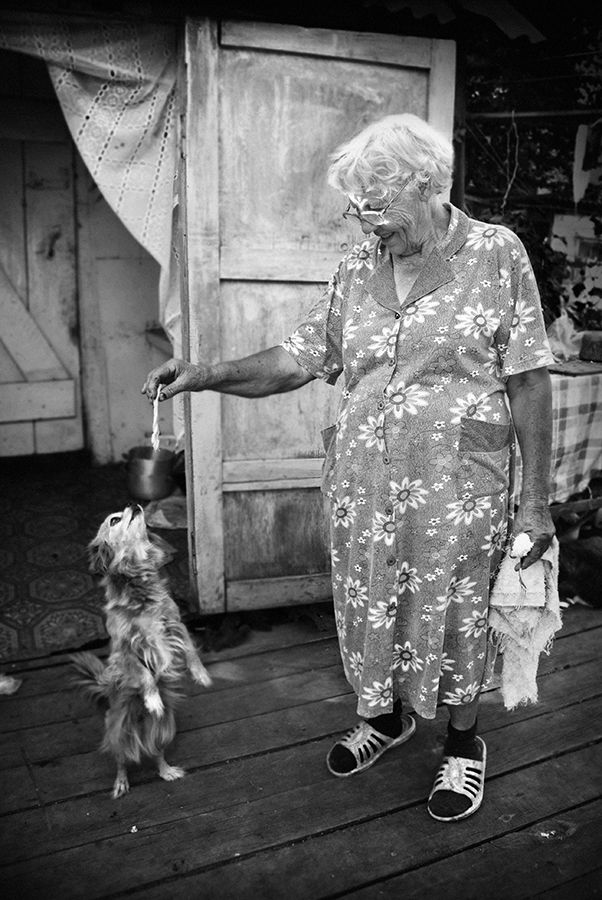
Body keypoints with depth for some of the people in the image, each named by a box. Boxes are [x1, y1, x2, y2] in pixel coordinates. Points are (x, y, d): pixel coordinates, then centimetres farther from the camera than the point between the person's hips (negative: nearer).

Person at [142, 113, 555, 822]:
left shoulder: (496, 254, -7)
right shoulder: (357, 267, 5)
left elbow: (528, 382, -7)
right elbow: (300, 358, 7)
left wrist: (535, 499, -9)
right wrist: (206, 376, -6)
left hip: (458, 493, -4)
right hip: (361, 489, 4)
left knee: (455, 617, 12)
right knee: (368, 611, 18)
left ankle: (464, 742, 38)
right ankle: (387, 715, 46)